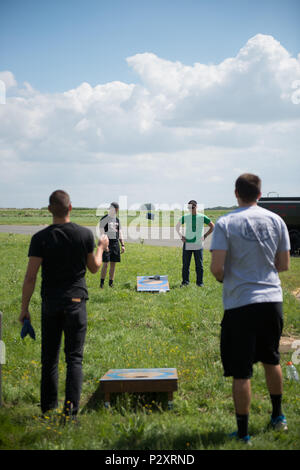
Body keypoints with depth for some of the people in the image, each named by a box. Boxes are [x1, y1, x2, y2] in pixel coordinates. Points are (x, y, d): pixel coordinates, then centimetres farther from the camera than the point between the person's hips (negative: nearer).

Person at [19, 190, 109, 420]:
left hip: (50, 303, 0)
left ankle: (48, 409, 17)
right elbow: (94, 268, 9)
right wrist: (101, 248, 27)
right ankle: (71, 410, -3)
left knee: (49, 358, 11)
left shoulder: (40, 238, -8)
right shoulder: (85, 234, -5)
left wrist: (24, 308, 0)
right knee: (74, 358, 4)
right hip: (76, 301, 0)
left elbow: (31, 276, -9)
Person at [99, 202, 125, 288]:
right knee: (105, 264, -10)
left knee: (113, 264, 6)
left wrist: (122, 245, 10)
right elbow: (102, 233, -11)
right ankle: (102, 282, 0)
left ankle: (111, 283, 12)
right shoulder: (104, 219, -5)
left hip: (115, 243, 6)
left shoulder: (117, 220, 14)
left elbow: (120, 233, 17)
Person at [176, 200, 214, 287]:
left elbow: (212, 226, 6)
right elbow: (177, 226, 20)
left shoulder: (202, 217, -1)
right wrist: (181, 236, 8)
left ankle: (199, 282, 11)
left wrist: (205, 235, 1)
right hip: (187, 244, 1)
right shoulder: (185, 217, 5)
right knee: (185, 265, 3)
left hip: (198, 245, -1)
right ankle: (185, 281, 13)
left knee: (199, 265, 2)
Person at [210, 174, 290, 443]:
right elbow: (284, 265, 5)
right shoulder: (276, 221, 2)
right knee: (271, 360, 24)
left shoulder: (226, 223, -10)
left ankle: (243, 434, 8)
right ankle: (278, 416, 39)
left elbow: (216, 267, -16)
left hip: (240, 302, -4)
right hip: (272, 299, 5)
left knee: (241, 372, 2)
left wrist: (222, 278, 7)